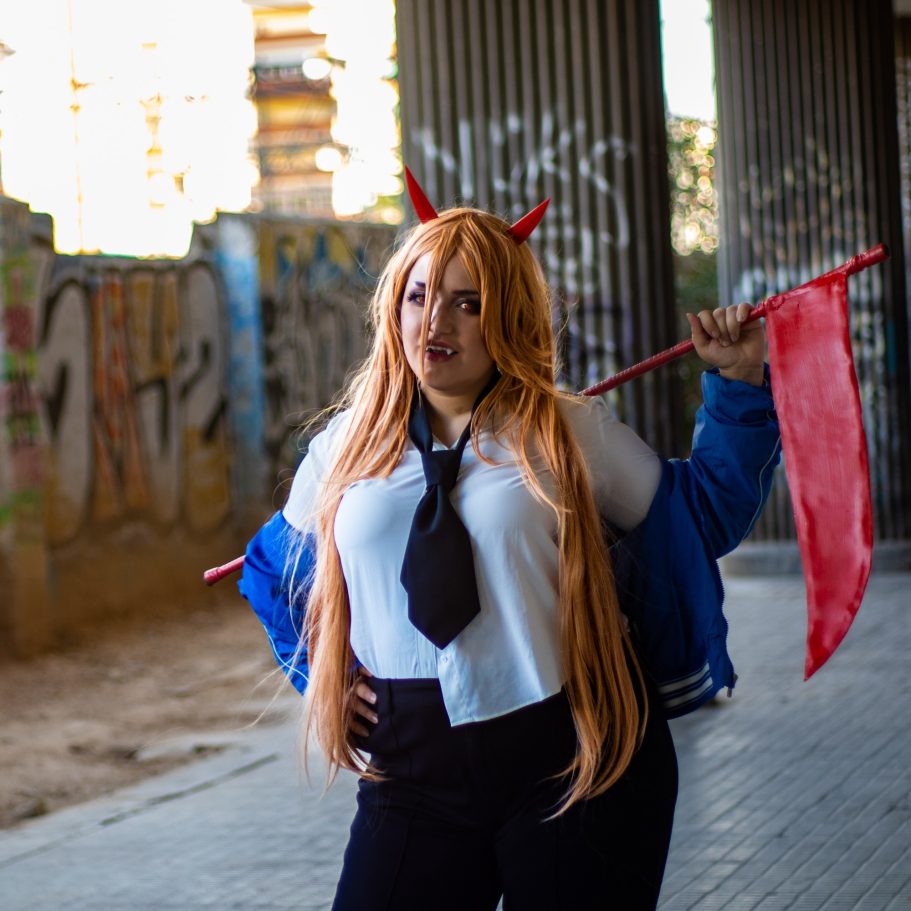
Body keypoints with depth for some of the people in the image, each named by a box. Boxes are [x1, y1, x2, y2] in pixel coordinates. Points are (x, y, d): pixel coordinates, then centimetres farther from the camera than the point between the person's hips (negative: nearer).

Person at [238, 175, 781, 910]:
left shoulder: (569, 432, 1)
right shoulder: (346, 446, 8)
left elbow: (707, 516, 8)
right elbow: (273, 568, 24)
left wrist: (736, 384, 1)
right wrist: (324, 677, 14)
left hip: (575, 765, -2)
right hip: (416, 773, 2)